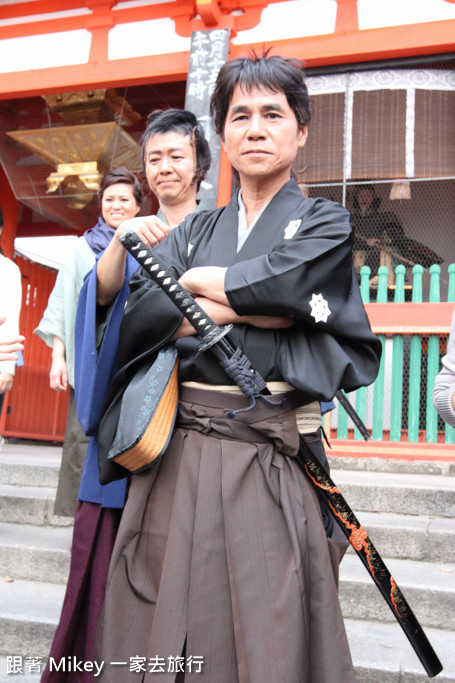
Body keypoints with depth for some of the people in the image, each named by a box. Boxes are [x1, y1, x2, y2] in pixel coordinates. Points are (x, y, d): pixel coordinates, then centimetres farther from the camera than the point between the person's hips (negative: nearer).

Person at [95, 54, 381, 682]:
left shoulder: (325, 223, 8)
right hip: (179, 457, 3)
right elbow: (138, 318, -1)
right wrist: (251, 307, -10)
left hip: (273, 463, -2)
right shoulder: (196, 230, 15)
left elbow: (281, 279, -15)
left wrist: (194, 280, 0)